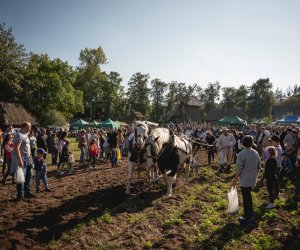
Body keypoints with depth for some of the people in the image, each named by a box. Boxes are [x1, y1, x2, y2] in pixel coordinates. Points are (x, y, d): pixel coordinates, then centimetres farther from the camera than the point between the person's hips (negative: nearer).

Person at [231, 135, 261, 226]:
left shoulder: (241, 154, -21)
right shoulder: (256, 153, -1)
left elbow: (239, 169, -18)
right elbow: (258, 167, 9)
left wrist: (235, 180, -7)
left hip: (245, 180, -6)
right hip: (253, 179, 6)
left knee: (246, 198, 5)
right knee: (248, 195, 23)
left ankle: (248, 219, 17)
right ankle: (250, 213, 38)